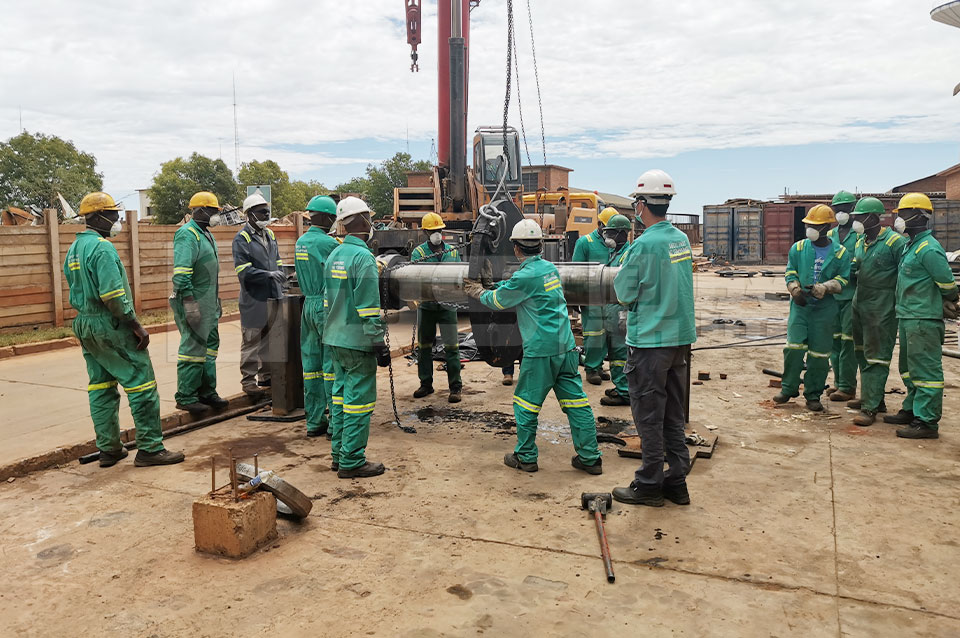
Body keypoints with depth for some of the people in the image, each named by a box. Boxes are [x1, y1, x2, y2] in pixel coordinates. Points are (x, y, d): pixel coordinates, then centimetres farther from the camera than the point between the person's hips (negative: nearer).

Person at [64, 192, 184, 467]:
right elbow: (113, 295, -23)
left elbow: (76, 293, 19)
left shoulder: (73, 249, 15)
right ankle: (149, 448, -3)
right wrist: (136, 325, -18)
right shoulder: (102, 247, -15)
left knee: (101, 388, 13)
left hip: (84, 324, 10)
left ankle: (109, 449, 19)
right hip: (110, 325, -10)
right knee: (141, 384, -5)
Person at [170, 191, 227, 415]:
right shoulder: (187, 235, -13)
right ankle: (185, 397, 1)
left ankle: (207, 392, 24)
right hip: (194, 303, -10)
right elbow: (181, 272, -22)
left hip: (209, 303, 10)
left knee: (210, 346, 14)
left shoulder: (205, 234, 18)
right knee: (193, 348, -6)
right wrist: (189, 302, -27)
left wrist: (216, 301, 23)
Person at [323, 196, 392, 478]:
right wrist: (379, 343, -15)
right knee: (359, 399, -2)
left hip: (335, 338, 9)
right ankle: (351, 462, 4)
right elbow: (369, 307, -19)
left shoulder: (333, 256, 12)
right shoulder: (363, 257, -15)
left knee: (341, 395, 15)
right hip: (357, 341, -9)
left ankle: (339, 455, 24)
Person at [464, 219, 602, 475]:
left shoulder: (525, 277, -14)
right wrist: (492, 284, 28)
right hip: (566, 347, 7)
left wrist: (479, 292, 21)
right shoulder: (550, 268, 9)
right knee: (575, 400, 9)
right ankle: (589, 458, 13)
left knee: (526, 402, 9)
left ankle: (525, 457, 19)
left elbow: (498, 301, 1)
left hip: (540, 351, -7)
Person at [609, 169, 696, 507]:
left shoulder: (644, 245, -17)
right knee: (673, 414, 15)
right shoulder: (681, 239, 7)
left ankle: (649, 485, 12)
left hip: (650, 341, -8)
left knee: (648, 415, 3)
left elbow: (624, 293, -9)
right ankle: (676, 481, 23)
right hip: (681, 337, 8)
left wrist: (624, 266, 7)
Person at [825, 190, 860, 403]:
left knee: (848, 340, -5)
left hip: (851, 295, -6)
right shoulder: (830, 235, 15)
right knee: (834, 339, 11)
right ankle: (839, 381, 21)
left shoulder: (861, 234, -3)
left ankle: (847, 386, 2)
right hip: (833, 295, 6)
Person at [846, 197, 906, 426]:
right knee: (862, 352, 18)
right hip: (860, 302, 9)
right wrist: (850, 272, -3)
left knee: (876, 356, -6)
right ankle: (870, 397, 32)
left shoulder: (895, 242, -14)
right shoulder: (860, 242, 11)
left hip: (882, 307, -9)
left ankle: (870, 407, -4)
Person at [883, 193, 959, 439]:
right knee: (910, 368, 20)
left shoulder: (928, 248, -17)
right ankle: (912, 410, 32)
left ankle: (927, 421, -2)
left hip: (924, 319, -10)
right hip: (908, 317, 10)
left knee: (925, 370, -6)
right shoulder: (911, 245, 14)